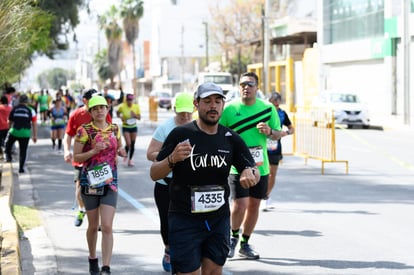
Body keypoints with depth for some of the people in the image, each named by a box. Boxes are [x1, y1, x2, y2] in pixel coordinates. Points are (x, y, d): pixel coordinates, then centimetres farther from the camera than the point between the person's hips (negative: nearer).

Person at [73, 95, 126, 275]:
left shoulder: (114, 129, 6)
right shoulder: (84, 131, -6)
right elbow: (76, 158, -5)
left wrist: (121, 152, 2)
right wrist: (94, 151, -19)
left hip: (110, 182, 2)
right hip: (90, 182, -2)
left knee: (107, 227, -9)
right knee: (93, 226, 11)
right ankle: (92, 259, 34)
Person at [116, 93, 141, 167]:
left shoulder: (136, 106, -6)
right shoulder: (122, 106, -12)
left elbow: (139, 117, -1)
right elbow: (118, 112, 9)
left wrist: (135, 115, -21)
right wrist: (121, 117, -10)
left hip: (134, 127, 3)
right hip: (125, 127, -3)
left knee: (132, 144, 4)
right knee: (128, 144, -13)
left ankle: (130, 159, 17)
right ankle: (126, 155, 17)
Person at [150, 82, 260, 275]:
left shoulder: (231, 139, 4)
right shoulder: (180, 134, -7)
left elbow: (253, 170, 7)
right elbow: (154, 174, -4)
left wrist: (250, 174, -17)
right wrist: (172, 159, -24)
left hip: (219, 220, 4)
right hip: (184, 220, -4)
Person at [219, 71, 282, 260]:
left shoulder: (268, 108, 3)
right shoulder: (229, 109, -4)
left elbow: (278, 134, 10)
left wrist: (269, 132, -12)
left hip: (260, 166, 3)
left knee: (254, 205, 9)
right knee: (240, 204, -13)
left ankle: (245, 244, 25)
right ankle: (233, 236, 15)